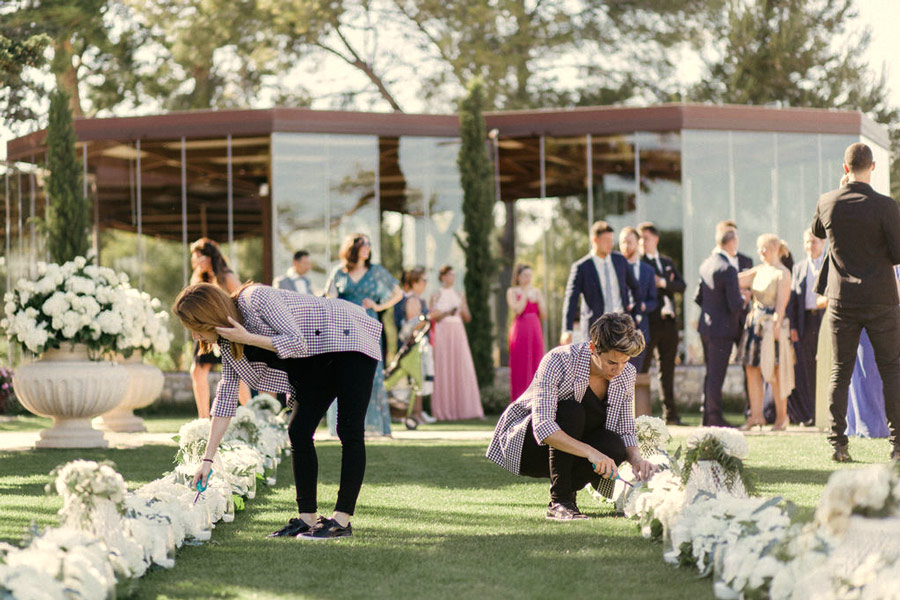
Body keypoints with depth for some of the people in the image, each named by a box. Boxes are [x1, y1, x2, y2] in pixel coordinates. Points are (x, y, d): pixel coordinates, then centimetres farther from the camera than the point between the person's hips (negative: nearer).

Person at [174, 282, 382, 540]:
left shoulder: (256, 299, -25)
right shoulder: (229, 340, 0)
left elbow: (296, 344, -28)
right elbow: (225, 396, 1)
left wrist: (246, 338, -27)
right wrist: (208, 458, -2)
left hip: (349, 339, -9)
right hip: (317, 363, 9)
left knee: (350, 432, -12)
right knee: (298, 433, -1)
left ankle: (342, 521, -12)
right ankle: (307, 518, 2)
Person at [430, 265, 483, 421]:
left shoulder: (460, 296, 16)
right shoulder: (436, 297, 7)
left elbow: (468, 318, 14)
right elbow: (432, 317, -1)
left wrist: (462, 310, -6)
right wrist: (446, 313, -15)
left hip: (458, 333, 3)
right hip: (442, 332, -3)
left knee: (463, 369, -6)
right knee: (443, 369, -7)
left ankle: (465, 408, -6)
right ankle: (445, 410, -6)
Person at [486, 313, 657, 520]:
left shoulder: (626, 375, -8)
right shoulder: (559, 361, -27)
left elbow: (625, 431, -1)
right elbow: (542, 426, -36)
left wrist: (636, 459, -24)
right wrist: (590, 452, -47)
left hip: (572, 455, 5)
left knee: (614, 448, -28)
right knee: (571, 411, -33)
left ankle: (568, 488, -1)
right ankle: (559, 502, -27)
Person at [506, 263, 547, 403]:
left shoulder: (536, 292, 14)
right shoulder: (512, 291, 3)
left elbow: (543, 315, 10)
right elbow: (517, 310, -13)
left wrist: (539, 299, -2)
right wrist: (525, 294, -9)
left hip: (535, 330, 4)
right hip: (520, 331, -4)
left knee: (535, 365, 1)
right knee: (520, 366, -5)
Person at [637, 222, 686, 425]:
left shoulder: (668, 262, 18)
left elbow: (681, 286, 6)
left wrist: (663, 283, -11)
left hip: (668, 322, 5)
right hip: (647, 322, -5)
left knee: (667, 370, 9)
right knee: (640, 369, -7)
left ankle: (670, 413, 13)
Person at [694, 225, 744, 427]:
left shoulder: (706, 264, 6)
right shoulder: (728, 269, -20)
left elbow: (698, 297, 12)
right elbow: (735, 305, -21)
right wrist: (743, 299, -1)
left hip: (706, 325, 8)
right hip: (722, 328, -8)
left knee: (710, 373, 17)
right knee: (716, 375, -2)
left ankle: (707, 415, 23)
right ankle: (715, 418, 3)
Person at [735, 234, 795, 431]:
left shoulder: (782, 273, -6)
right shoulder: (759, 270, 14)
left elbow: (781, 303, -11)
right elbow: (737, 281, 13)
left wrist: (776, 327, -17)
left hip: (772, 323, -7)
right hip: (755, 322, 7)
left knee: (775, 371, -2)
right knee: (751, 368, 2)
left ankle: (781, 417, 6)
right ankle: (756, 415, 4)